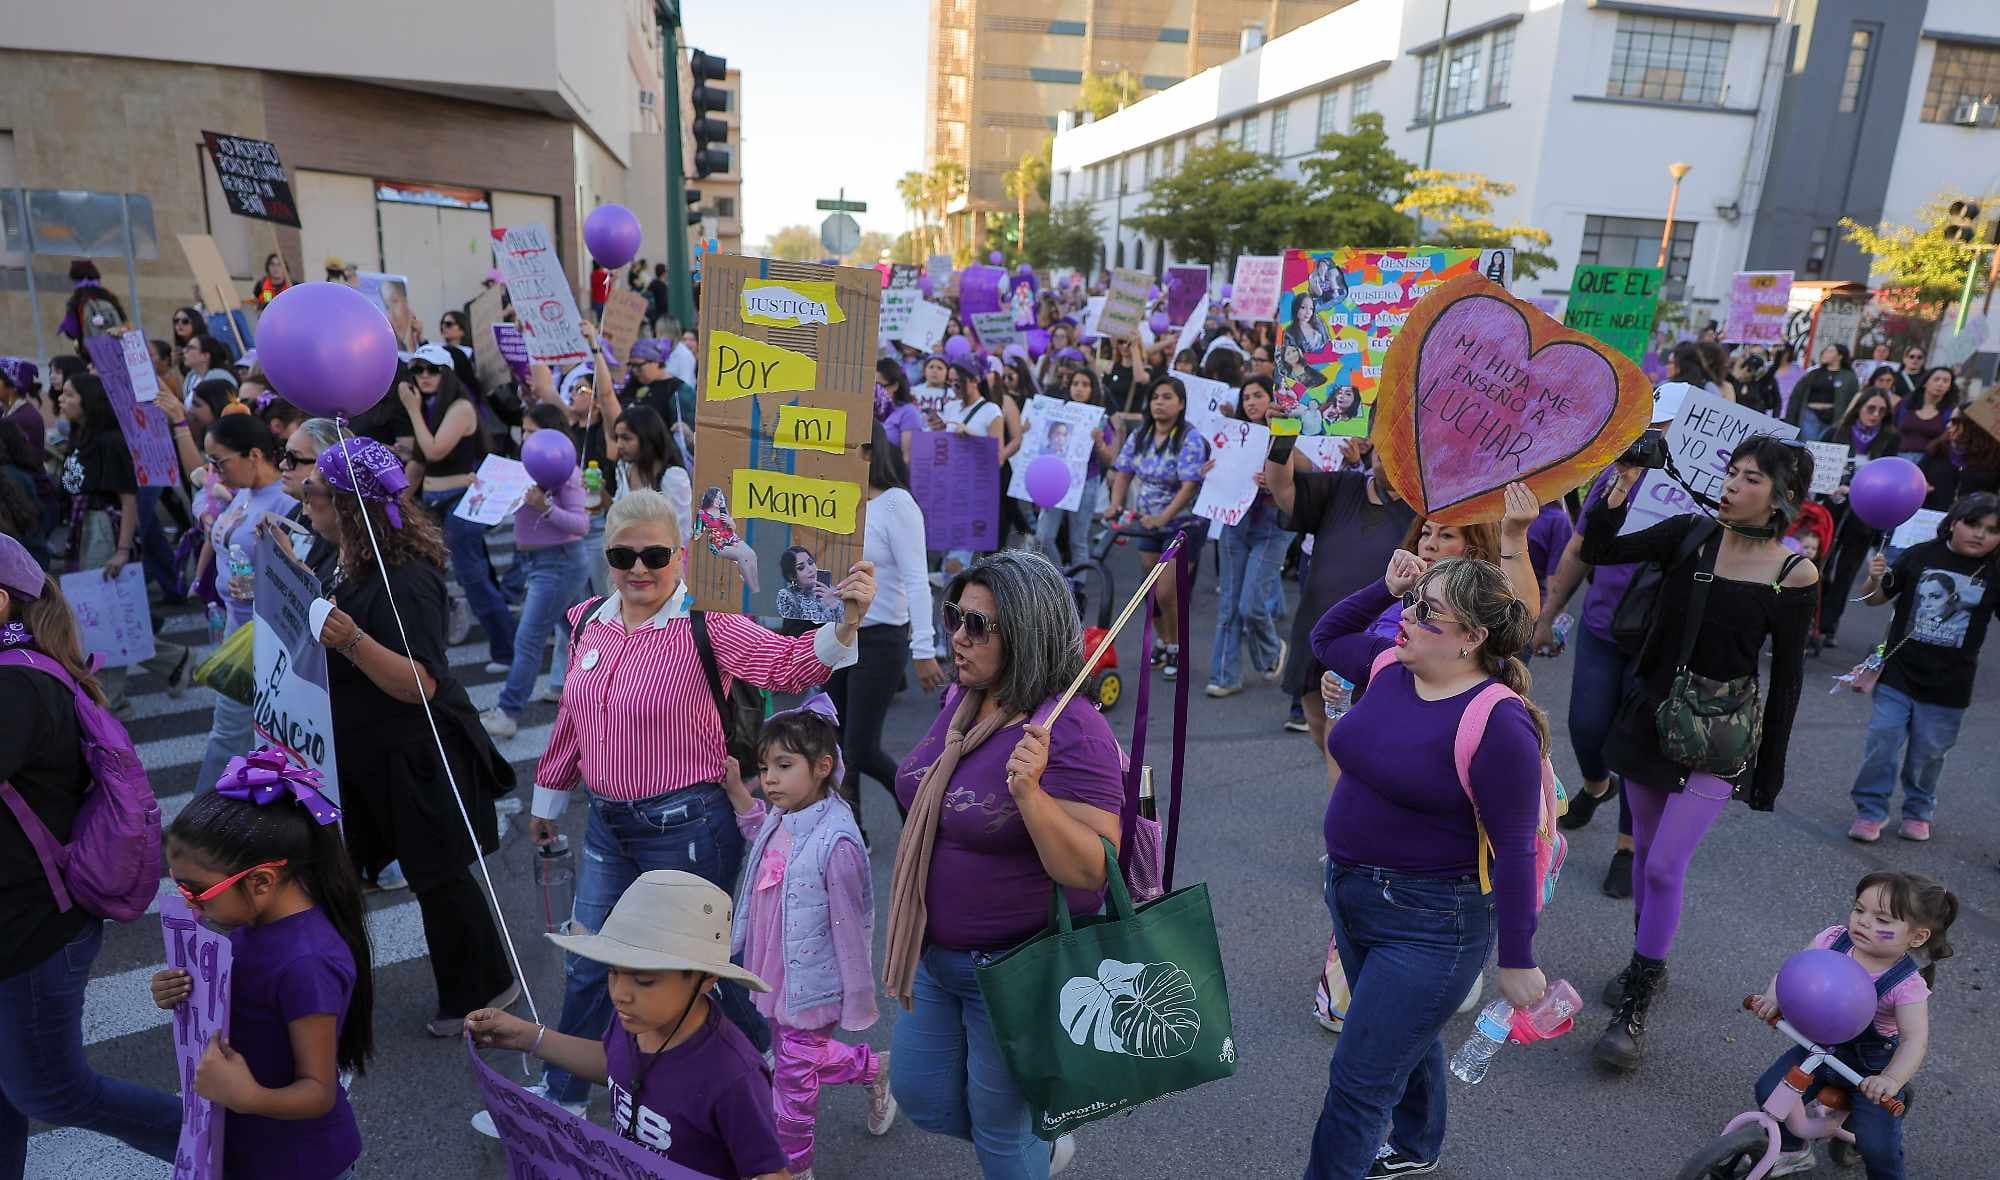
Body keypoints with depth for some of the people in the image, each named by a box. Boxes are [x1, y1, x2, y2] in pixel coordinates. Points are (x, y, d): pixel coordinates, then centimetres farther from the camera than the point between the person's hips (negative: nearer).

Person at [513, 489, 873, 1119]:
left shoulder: (706, 624, -17)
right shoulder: (589, 623, 2)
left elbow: (791, 664, -29)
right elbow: (572, 720, 14)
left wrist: (845, 621, -47)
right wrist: (549, 797, 23)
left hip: (686, 828, -6)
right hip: (608, 824, 6)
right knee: (585, 967, 21)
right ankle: (562, 1093, 44)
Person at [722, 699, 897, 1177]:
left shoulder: (835, 841, -28)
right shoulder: (780, 820, -4)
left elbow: (849, 927, -21)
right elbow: (757, 832, 23)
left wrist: (856, 1001, -14)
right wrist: (735, 789, 9)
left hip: (810, 985, -8)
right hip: (777, 976, 8)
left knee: (794, 1076, 11)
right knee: (810, 1061, 25)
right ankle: (873, 1069, 51)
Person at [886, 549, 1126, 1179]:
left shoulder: (1073, 735, -25)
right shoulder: (962, 702, -1)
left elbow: (1093, 873, -27)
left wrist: (1029, 792, -39)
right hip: (936, 955, 8)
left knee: (999, 1129, 13)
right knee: (920, 1097, 21)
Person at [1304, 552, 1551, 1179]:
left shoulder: (1498, 723, -26)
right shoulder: (1391, 666, -4)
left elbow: (1514, 849, -21)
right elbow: (1324, 639, 16)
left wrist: (1517, 962, -14)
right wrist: (1383, 588, 0)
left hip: (1429, 923, -8)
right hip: (1352, 892, 8)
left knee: (1358, 1079, 1)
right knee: (1408, 1038, 30)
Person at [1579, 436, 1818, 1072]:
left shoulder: (1795, 577, -9)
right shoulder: (1691, 534, -3)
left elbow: (1787, 678, -3)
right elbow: (1599, 550, -8)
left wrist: (1770, 770, 1)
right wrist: (1617, 494, -25)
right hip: (1651, 714, 4)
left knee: (1665, 866, -7)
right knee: (1645, 846, 16)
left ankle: (1635, 1006, 9)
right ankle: (1646, 961, 38)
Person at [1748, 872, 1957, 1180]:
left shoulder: (1907, 985, -24)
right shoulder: (1834, 939, -15)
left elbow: (1915, 1040, -29)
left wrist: (1891, 1080, -44)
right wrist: (1773, 998, -28)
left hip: (1870, 1068, -4)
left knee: (1877, 1146, -9)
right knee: (1769, 1091, -3)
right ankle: (1793, 1151, 26)